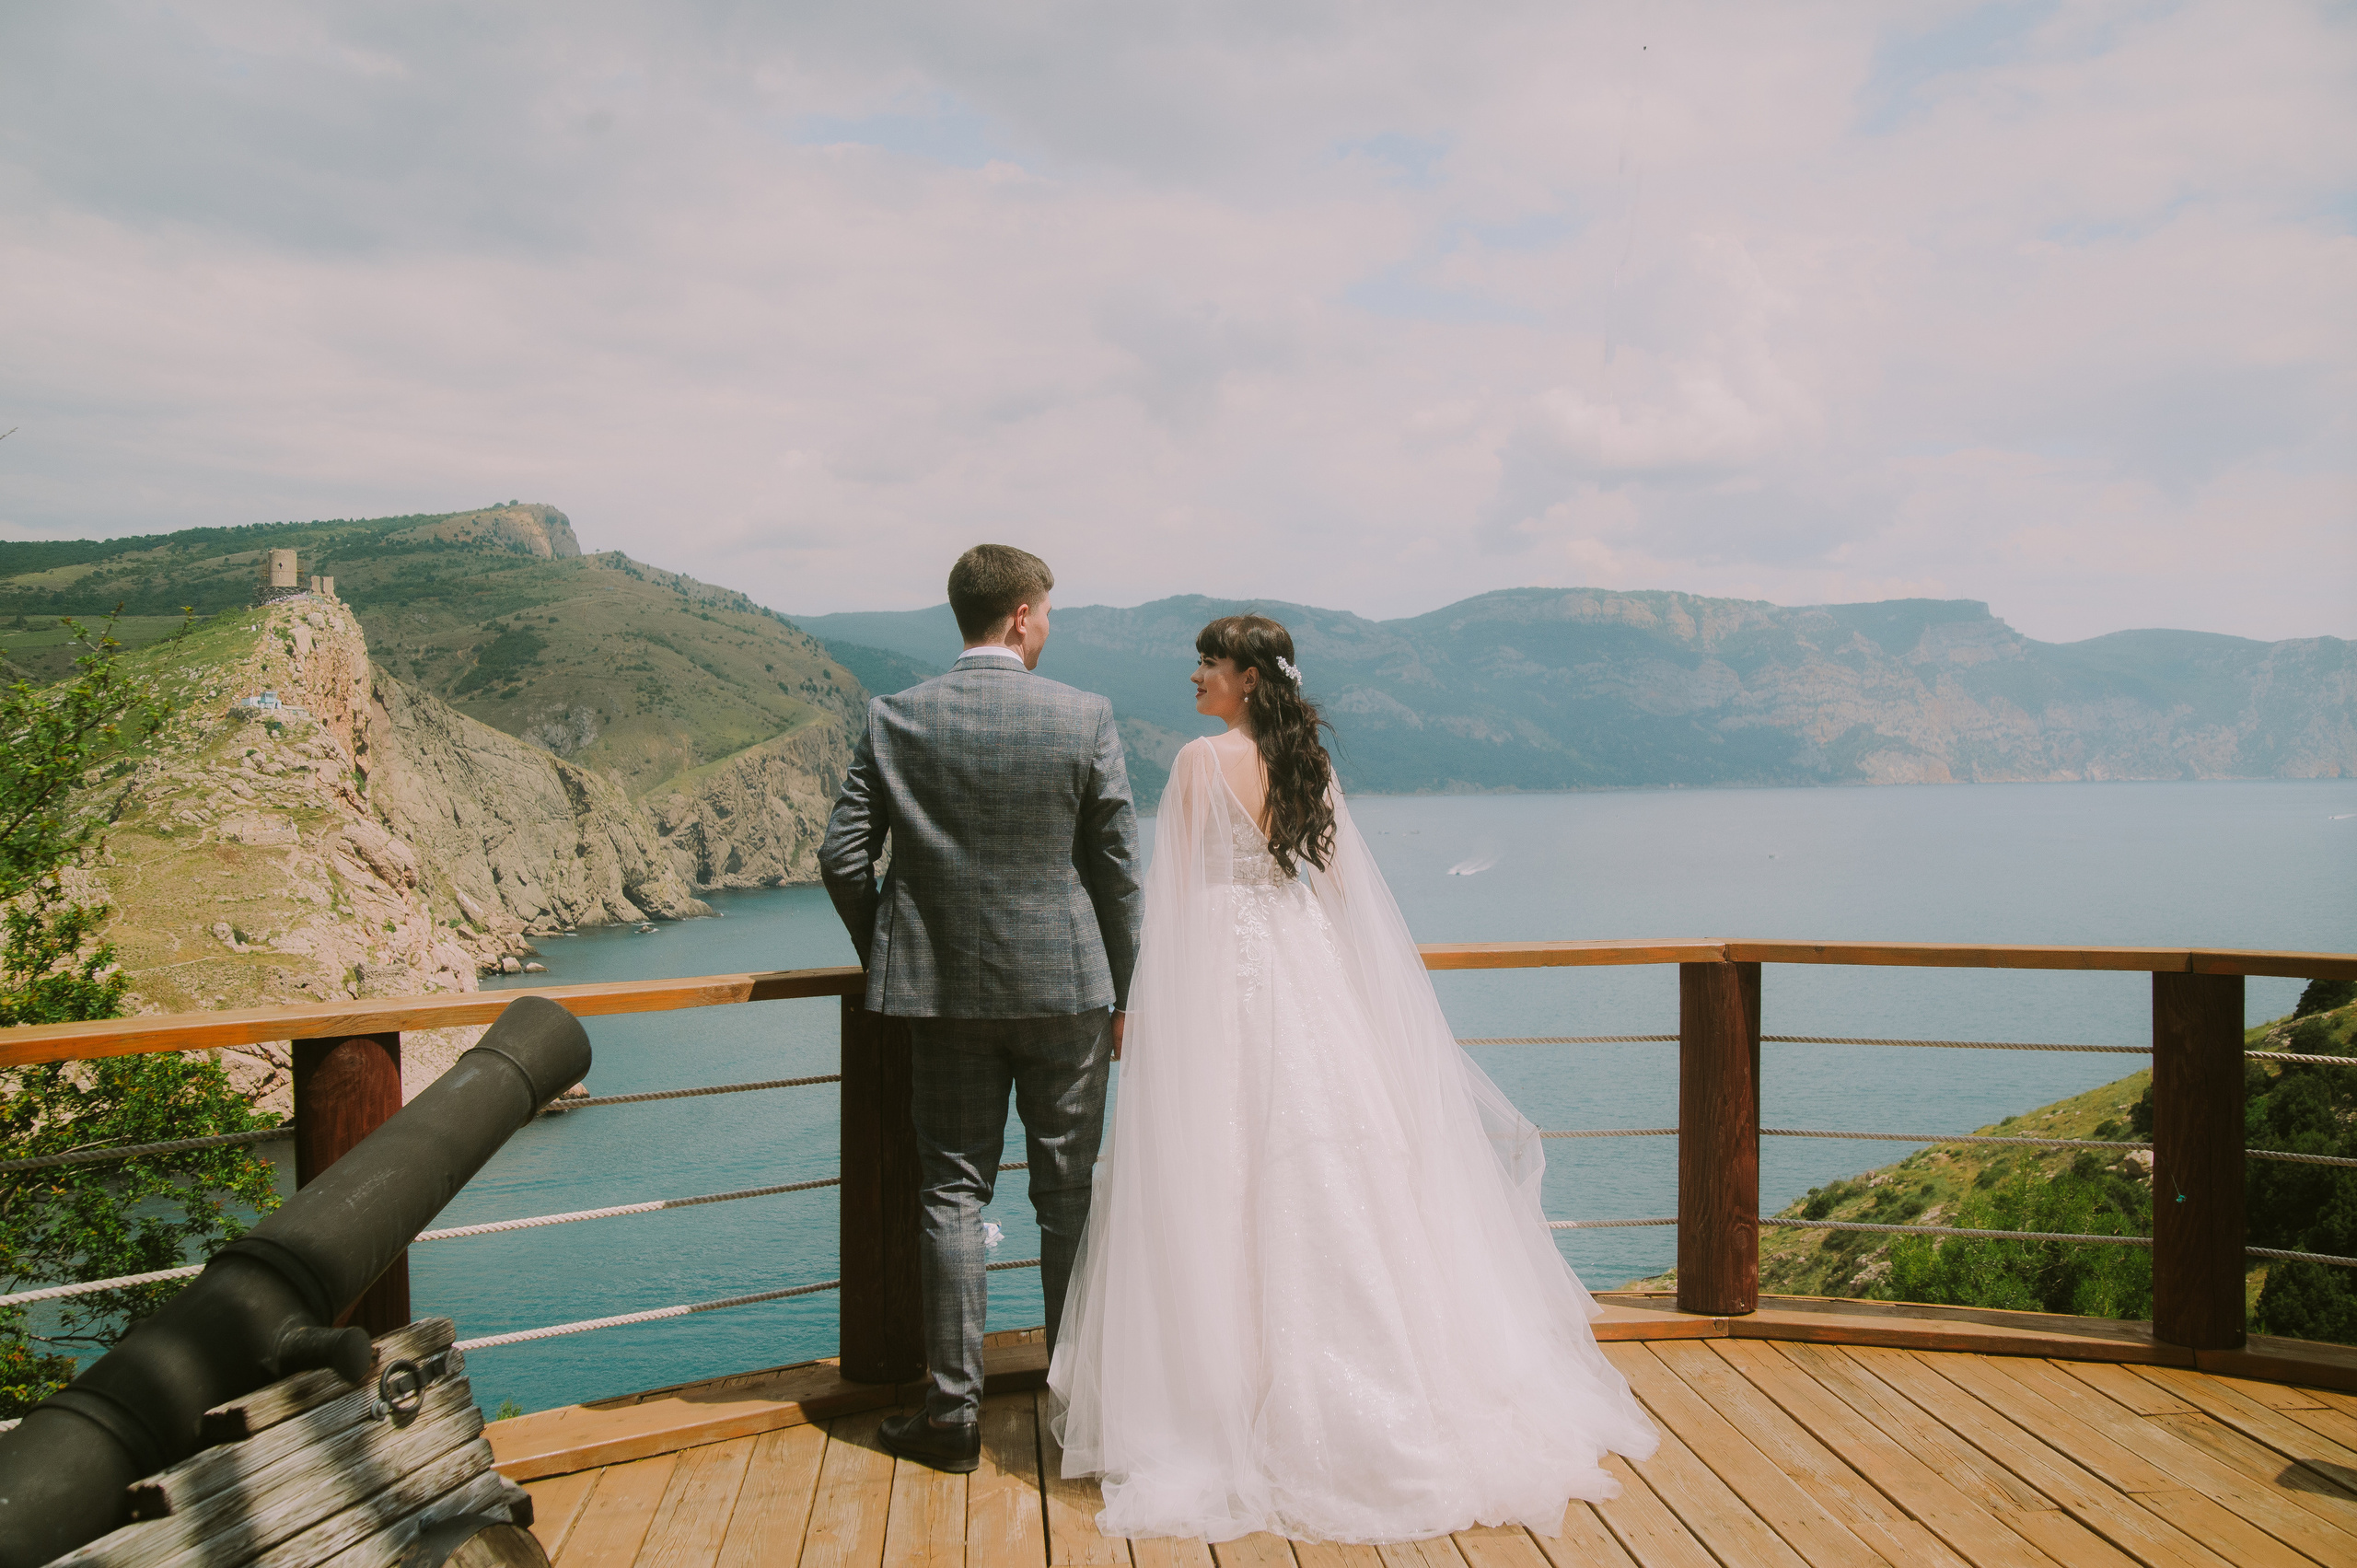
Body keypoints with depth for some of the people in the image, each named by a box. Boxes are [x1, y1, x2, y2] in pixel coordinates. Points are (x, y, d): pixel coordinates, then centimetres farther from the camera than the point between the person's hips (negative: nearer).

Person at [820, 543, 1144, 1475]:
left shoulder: (893, 719, -3)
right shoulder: (1085, 718, -7)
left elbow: (843, 857, -3)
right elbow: (1117, 869, -4)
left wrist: (886, 958, 13)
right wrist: (1118, 993, 7)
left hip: (942, 989, 1)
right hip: (1064, 986, -1)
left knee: (953, 1195, 9)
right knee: (1069, 1195, 10)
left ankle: (954, 1412, 13)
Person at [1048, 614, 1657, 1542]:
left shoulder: (1203, 759, -10)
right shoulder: (1308, 761, 8)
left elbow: (1182, 887, -8)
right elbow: (1342, 880, 11)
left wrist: (1154, 999, 2)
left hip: (1222, 972, -6)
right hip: (1306, 964, 6)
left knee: (1229, 1177, -1)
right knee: (1329, 1162, 11)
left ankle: (1228, 1392, 5)